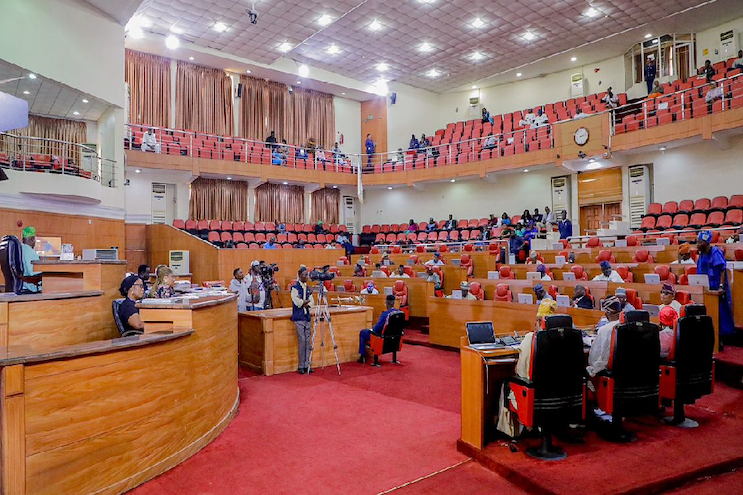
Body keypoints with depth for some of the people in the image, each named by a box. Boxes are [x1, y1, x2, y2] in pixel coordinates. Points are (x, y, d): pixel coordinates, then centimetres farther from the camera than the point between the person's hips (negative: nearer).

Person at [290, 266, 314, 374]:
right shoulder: (295, 287, -5)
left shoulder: (308, 288, 14)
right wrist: (307, 301, -2)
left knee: (307, 340, 6)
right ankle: (301, 366, 3)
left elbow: (312, 302, 10)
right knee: (302, 340, -6)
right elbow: (297, 302, -14)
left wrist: (306, 304, -9)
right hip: (299, 317, -6)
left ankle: (306, 365, 13)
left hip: (307, 317, 6)